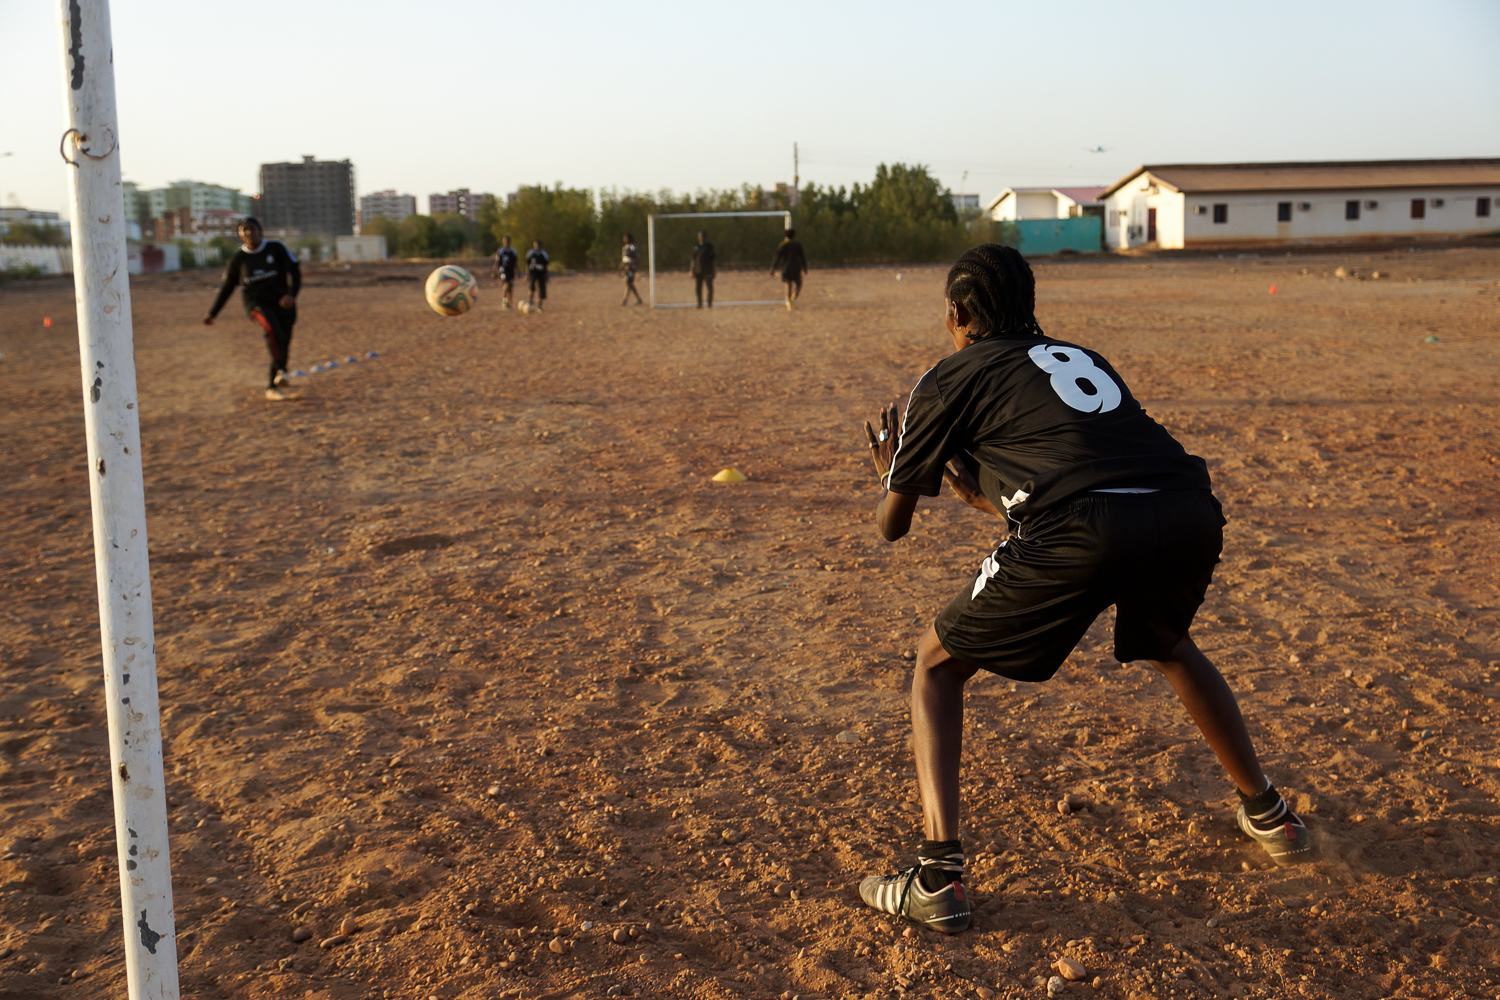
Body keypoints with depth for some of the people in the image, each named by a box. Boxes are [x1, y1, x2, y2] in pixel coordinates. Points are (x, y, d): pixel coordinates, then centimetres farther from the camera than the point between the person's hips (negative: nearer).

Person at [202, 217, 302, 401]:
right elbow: (226, 288, 11)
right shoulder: (238, 259, 1)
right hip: (256, 302, -2)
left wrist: (292, 294, -25)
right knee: (272, 330, -33)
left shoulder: (276, 247, -2)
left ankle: (273, 387, 20)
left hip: (282, 302, 2)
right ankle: (281, 372, -43)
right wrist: (212, 313, 15)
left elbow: (294, 269, -8)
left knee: (283, 345, 4)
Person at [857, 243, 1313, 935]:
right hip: (1191, 510, 6)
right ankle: (1268, 815, 48)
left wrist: (892, 476, 49)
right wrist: (986, 496, 57)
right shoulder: (1082, 359, 34)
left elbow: (891, 525, 26)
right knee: (1167, 646, 38)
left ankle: (937, 877, 4)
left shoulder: (950, 378, 19)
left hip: (1085, 531, -6)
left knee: (937, 663, 15)